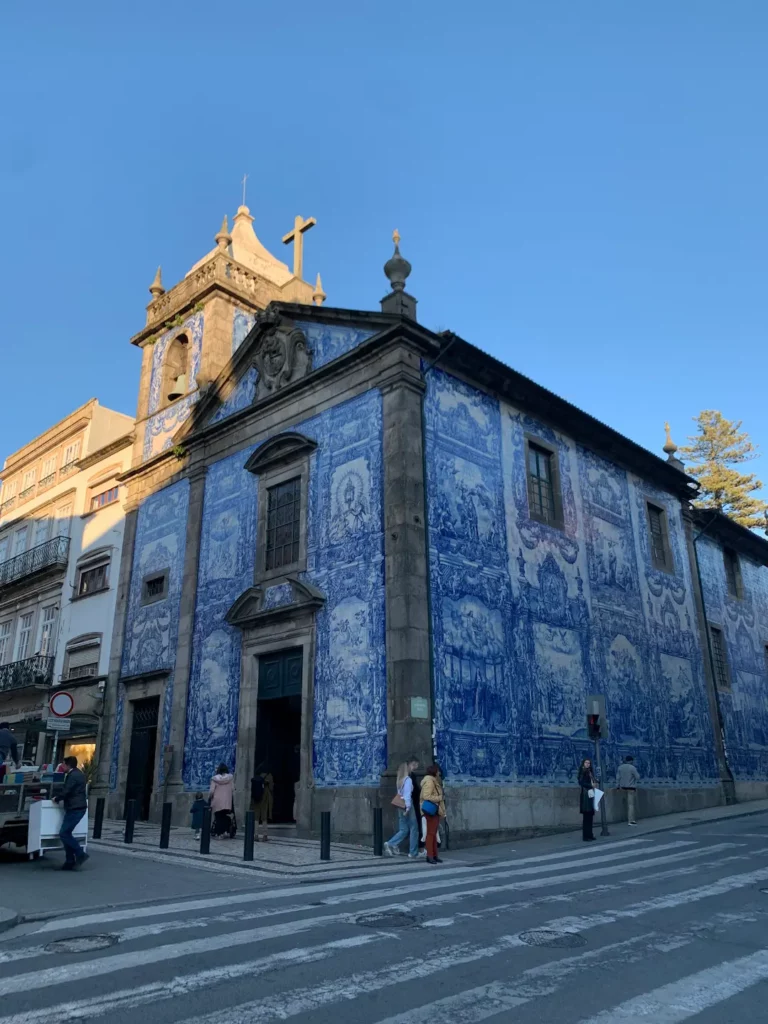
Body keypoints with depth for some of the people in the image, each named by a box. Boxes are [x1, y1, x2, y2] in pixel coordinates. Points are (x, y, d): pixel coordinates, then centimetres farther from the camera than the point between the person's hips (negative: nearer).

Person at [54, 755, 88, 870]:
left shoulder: (73, 776, -15)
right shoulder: (79, 774, 18)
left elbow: (66, 792, -18)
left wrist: (56, 799, 0)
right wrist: (60, 798, 25)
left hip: (75, 809, -10)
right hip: (78, 807, 10)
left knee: (64, 834, -9)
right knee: (66, 833, 10)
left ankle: (80, 854, -7)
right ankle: (70, 861, 10)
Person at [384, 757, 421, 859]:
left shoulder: (400, 780, 10)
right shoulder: (408, 780, -13)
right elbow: (407, 795, -19)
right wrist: (408, 807, -22)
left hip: (401, 806, 8)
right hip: (407, 806, -8)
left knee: (403, 830, 12)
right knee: (414, 829, 3)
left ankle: (390, 845, -5)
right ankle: (413, 853, 7)